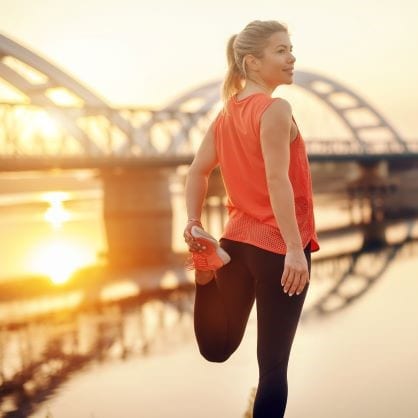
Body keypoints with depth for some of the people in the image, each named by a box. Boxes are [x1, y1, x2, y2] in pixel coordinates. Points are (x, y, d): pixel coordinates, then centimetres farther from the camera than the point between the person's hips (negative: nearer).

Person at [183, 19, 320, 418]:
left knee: (219, 349, 21)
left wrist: (193, 225, 6)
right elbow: (277, 180, -22)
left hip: (236, 241, 7)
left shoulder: (226, 113, 10)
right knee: (273, 363, 2)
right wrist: (295, 248, -24)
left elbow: (197, 171, 9)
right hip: (276, 245, -7)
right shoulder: (276, 110, -13)